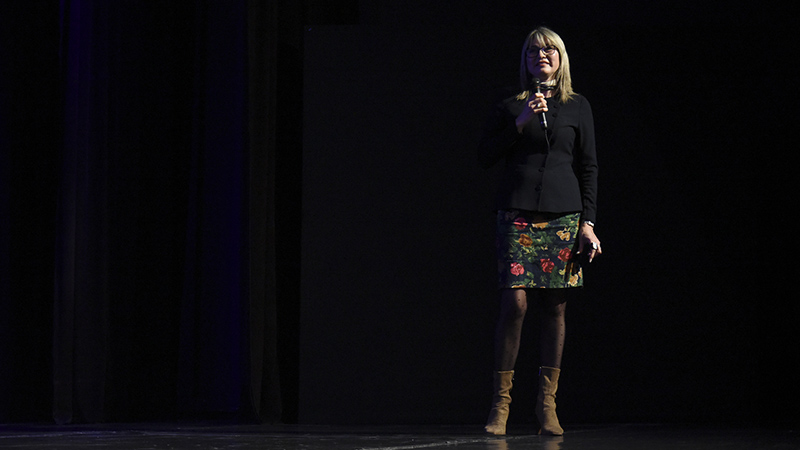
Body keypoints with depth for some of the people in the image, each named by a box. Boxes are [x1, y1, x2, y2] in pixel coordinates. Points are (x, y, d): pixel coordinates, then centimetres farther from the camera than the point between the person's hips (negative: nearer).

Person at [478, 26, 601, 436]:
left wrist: (588, 223, 1)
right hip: (518, 215, -1)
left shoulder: (577, 107, 11)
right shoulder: (510, 107, 9)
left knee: (554, 308, 0)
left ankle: (547, 402, 7)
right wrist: (521, 122, -8)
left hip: (563, 217, 1)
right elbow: (485, 156, 3)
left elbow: (589, 168, 9)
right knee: (514, 303, -11)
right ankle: (500, 400, -4)